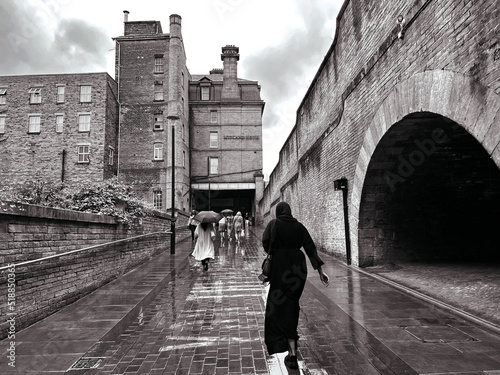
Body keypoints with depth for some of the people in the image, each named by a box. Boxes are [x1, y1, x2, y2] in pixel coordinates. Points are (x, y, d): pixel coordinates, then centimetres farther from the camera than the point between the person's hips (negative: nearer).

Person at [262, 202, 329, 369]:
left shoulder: (274, 223, -3)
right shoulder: (299, 226, 6)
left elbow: (266, 242, -17)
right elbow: (310, 247, 0)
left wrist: (274, 253, 3)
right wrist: (320, 270, -2)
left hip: (281, 266, -4)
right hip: (299, 266, 4)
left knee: (281, 307, 1)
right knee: (292, 303, 22)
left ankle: (292, 353, -4)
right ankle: (292, 336, 40)